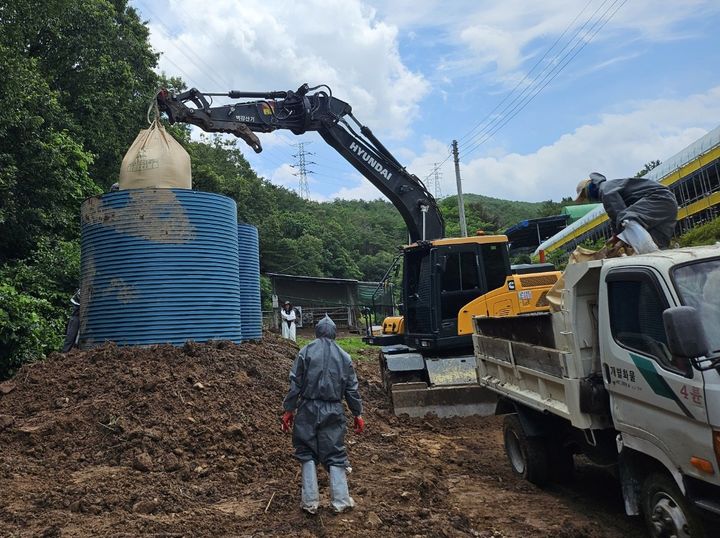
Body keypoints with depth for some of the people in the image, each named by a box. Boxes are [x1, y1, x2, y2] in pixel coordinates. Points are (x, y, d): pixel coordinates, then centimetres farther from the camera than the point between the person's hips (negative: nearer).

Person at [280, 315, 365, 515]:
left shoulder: (306, 352, -2)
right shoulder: (344, 356, 5)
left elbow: (295, 384, -4)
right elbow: (352, 389, 8)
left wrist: (288, 410, 2)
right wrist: (358, 414, 15)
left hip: (308, 410, -1)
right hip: (334, 412, 1)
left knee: (307, 454, 9)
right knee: (335, 454, 9)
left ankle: (310, 501, 10)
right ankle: (340, 501, 11)